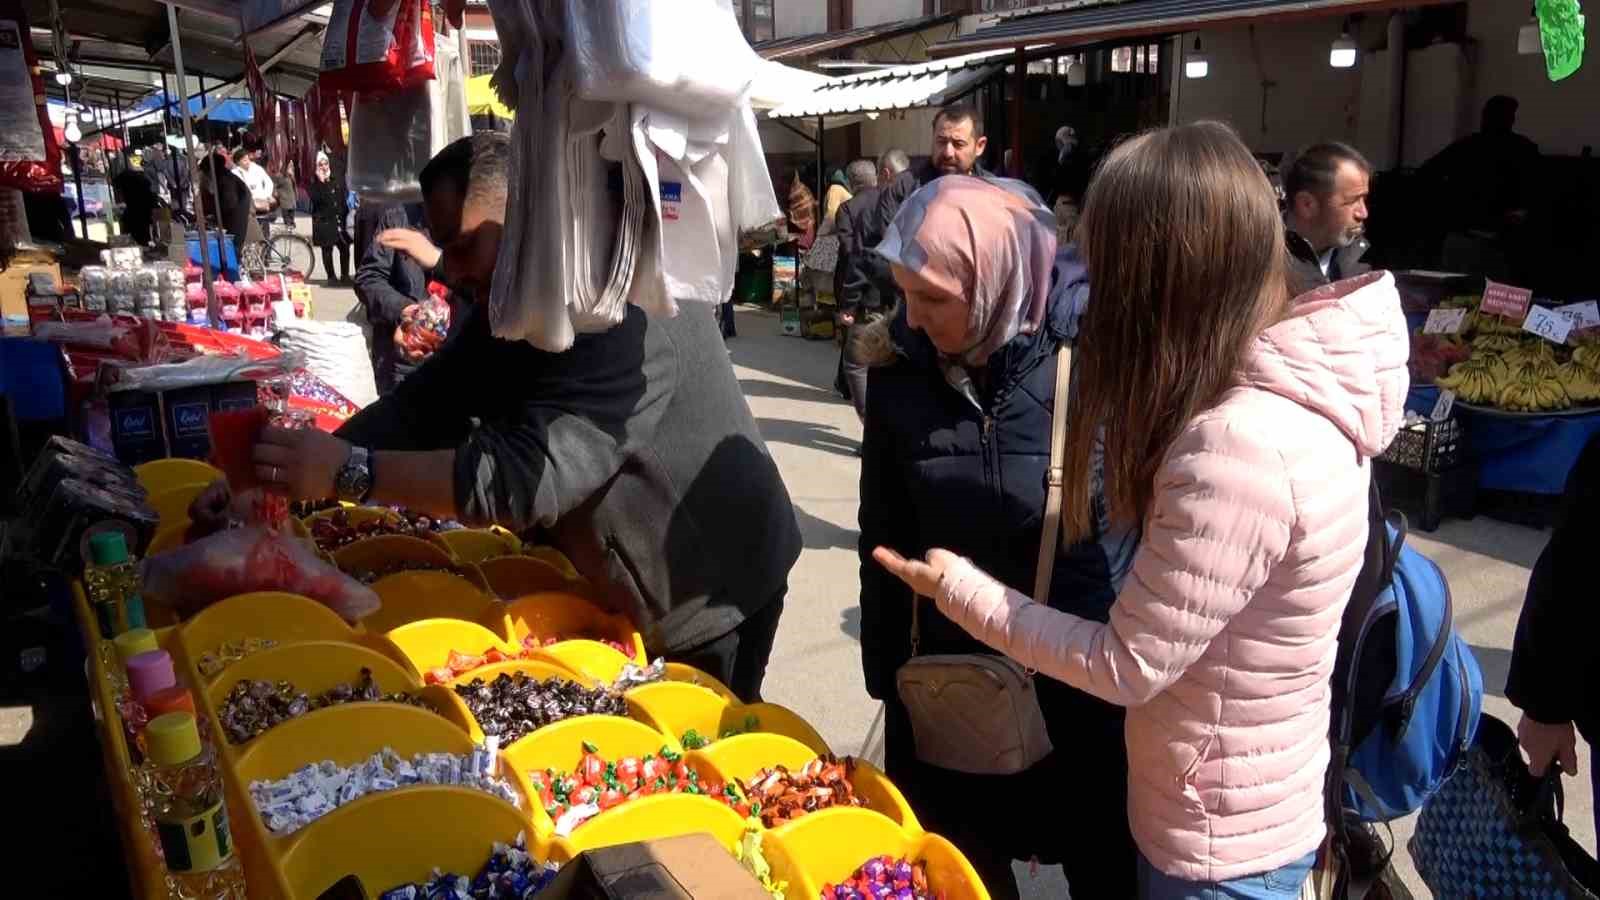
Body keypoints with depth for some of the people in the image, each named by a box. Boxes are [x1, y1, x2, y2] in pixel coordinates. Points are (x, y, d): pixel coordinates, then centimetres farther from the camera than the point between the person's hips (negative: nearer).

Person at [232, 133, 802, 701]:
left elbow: (532, 477, -39)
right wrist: (290, 475, -14)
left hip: (703, 593, -8)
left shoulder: (622, 308, -31)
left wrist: (351, 473, -37)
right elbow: (422, 406, -3)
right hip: (612, 585, 9)